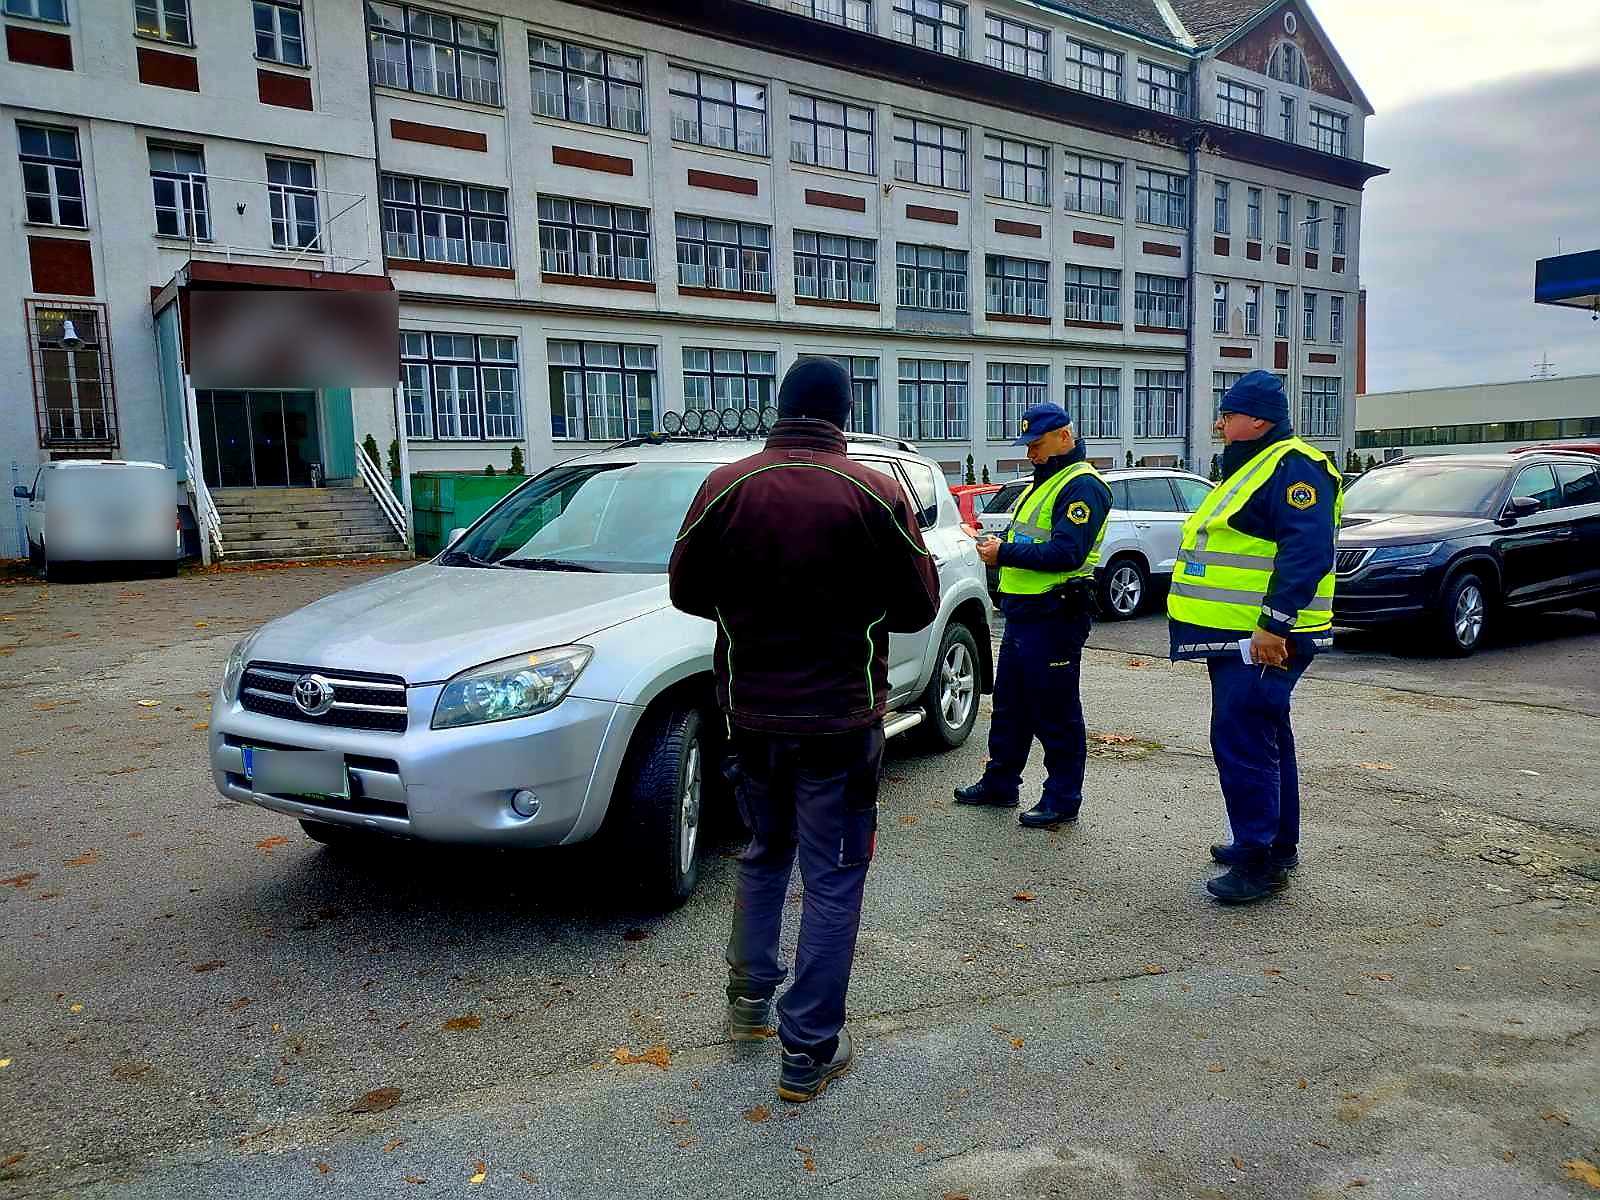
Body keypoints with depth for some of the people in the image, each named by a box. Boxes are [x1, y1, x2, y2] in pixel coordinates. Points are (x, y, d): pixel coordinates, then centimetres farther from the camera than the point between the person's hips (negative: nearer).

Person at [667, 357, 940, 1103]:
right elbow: (917, 607, -5)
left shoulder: (726, 487, -7)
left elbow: (685, 589, 2)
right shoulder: (874, 494, -12)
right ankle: (808, 1052, 15)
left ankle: (749, 997, 35)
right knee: (833, 879, 9)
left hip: (752, 712, 3)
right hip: (841, 718, -3)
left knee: (765, 852, 25)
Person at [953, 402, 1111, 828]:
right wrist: (998, 544, 3)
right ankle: (999, 783, 30)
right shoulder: (1043, 483, 19)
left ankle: (1063, 799, 12)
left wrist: (1005, 553, -20)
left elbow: (1066, 553, -25)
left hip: (1053, 618, -10)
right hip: (1021, 614, 10)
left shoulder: (1082, 486, -14)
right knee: (1009, 705, 18)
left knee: (1055, 713, 0)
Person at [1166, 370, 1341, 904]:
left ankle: (1259, 862, -3)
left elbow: (1307, 552, -26)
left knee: (1241, 743, -10)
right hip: (1239, 636, 11)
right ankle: (1278, 845, 29)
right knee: (1265, 742, 17)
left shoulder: (1293, 467, -15)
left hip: (1263, 640, -11)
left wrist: (1272, 626, -30)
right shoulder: (1252, 467, 19)